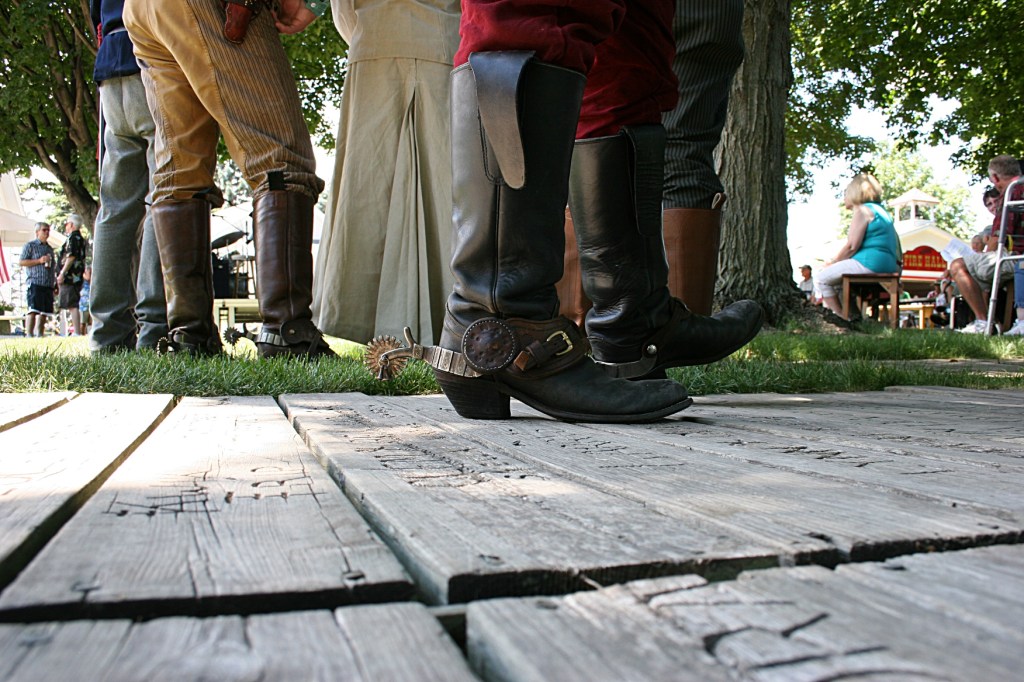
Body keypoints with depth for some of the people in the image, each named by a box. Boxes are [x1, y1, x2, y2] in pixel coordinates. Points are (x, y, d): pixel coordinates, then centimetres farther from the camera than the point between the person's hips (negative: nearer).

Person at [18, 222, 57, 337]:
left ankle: (39, 334, 10)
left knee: (44, 311, 4)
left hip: (48, 285, 6)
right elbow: (21, 262, -4)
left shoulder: (50, 248, 24)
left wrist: (56, 283, 20)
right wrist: (39, 261, -12)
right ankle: (29, 334, -15)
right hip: (35, 283, -6)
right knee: (33, 310, -14)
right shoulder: (30, 245, 5)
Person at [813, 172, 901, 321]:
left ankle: (842, 317, -7)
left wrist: (831, 263, -1)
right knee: (832, 276, 24)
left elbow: (852, 246, -15)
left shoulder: (862, 211, -8)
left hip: (869, 263, -11)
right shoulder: (880, 210, 23)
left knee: (821, 279, -3)